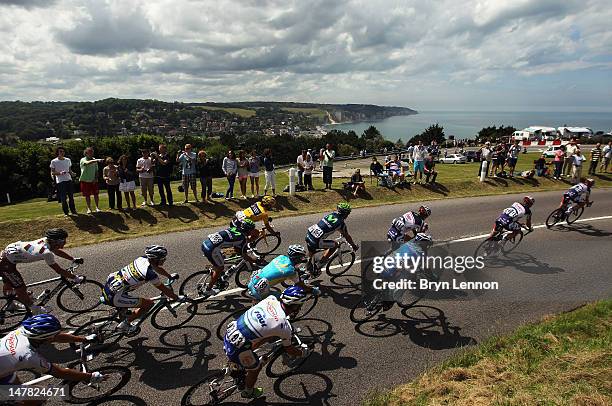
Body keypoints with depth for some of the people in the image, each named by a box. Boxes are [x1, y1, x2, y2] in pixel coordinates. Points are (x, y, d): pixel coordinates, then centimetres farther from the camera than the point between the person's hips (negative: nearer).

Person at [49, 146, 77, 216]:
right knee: (63, 198, -2)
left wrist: (72, 173, -3)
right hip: (60, 181, -4)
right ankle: (66, 212, 6)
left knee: (71, 196, 7)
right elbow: (52, 173, -2)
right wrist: (59, 173, -20)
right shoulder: (54, 161, -2)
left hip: (69, 180, 4)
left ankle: (73, 210, 17)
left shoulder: (68, 160, 12)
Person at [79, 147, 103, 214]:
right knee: (87, 195, 4)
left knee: (96, 194, 1)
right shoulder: (83, 160, -8)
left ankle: (97, 207, 13)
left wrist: (96, 178, -3)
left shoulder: (94, 160, 6)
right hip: (85, 180, -3)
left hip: (93, 181, 3)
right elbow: (87, 163, -33)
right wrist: (97, 160, -48)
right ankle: (89, 208, 14)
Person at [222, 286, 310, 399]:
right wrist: (302, 352, 23)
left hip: (230, 333, 6)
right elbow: (289, 349, 4)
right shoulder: (285, 327, -15)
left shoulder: (271, 299, -1)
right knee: (255, 368, 24)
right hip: (238, 350, -5)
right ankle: (248, 392, 51)